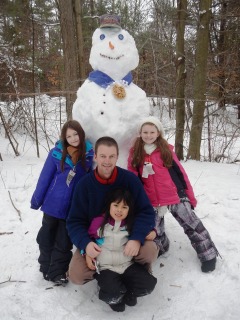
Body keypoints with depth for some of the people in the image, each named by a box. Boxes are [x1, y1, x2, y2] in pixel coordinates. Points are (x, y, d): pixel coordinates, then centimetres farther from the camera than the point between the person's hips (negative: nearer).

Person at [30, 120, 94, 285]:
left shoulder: (89, 154, -7)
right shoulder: (56, 153, -11)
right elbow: (45, 177, -4)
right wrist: (36, 200, 0)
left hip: (74, 206, 0)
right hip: (53, 203, 0)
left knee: (64, 241, 11)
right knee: (46, 238, 16)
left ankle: (57, 271, 28)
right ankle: (46, 267, 37)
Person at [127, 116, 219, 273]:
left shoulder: (166, 150, -1)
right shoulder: (135, 154, 2)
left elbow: (180, 173, 1)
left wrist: (190, 196, 2)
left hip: (176, 196, -1)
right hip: (152, 202, 2)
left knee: (192, 225, 2)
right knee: (153, 233, 11)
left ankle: (208, 254, 19)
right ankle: (160, 248, 39)